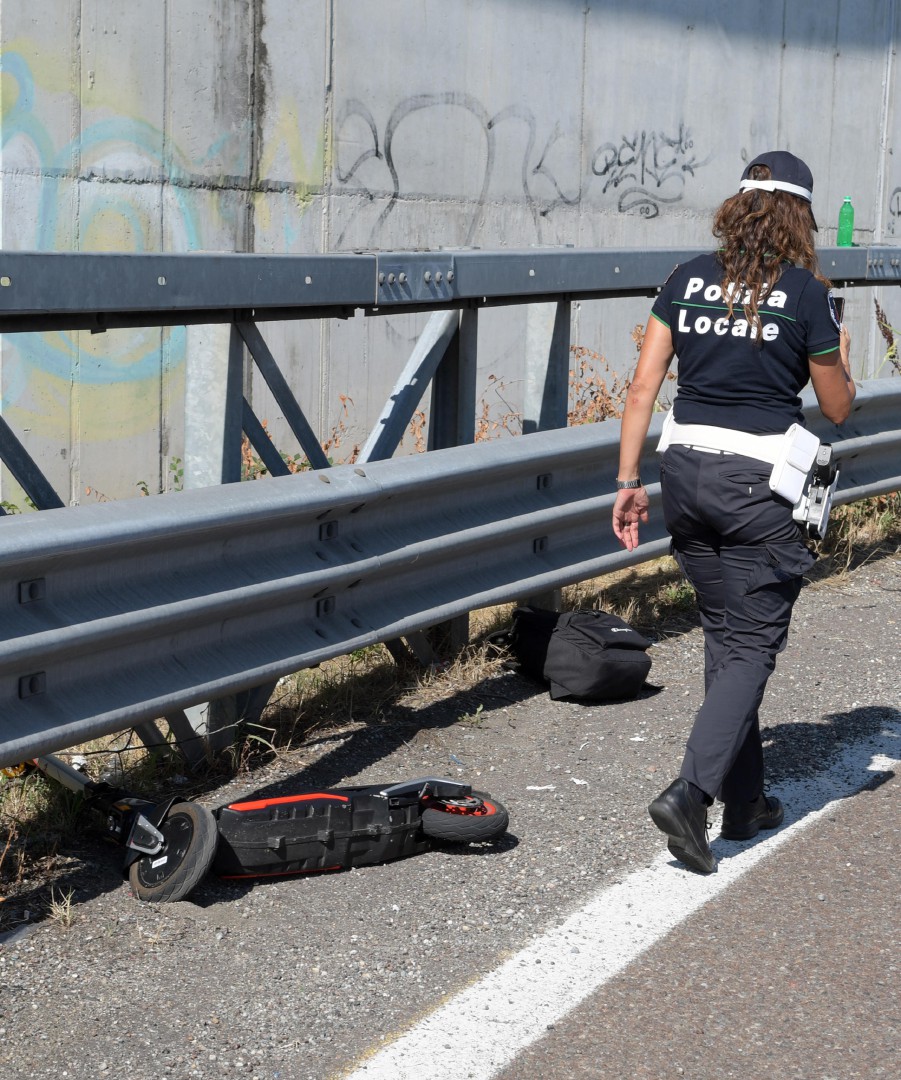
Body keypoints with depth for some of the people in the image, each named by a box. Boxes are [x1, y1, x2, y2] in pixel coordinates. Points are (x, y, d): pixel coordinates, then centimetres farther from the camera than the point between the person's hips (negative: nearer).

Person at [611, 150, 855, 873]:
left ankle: (744, 801, 25)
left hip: (686, 469, 5)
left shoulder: (689, 279, 5)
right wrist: (842, 355, 24)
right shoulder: (806, 291, -6)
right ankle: (691, 791, -15)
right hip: (761, 483, -5)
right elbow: (837, 408, 4)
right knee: (753, 645, 2)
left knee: (724, 636, 17)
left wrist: (628, 482, 5)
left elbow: (643, 388, 1)